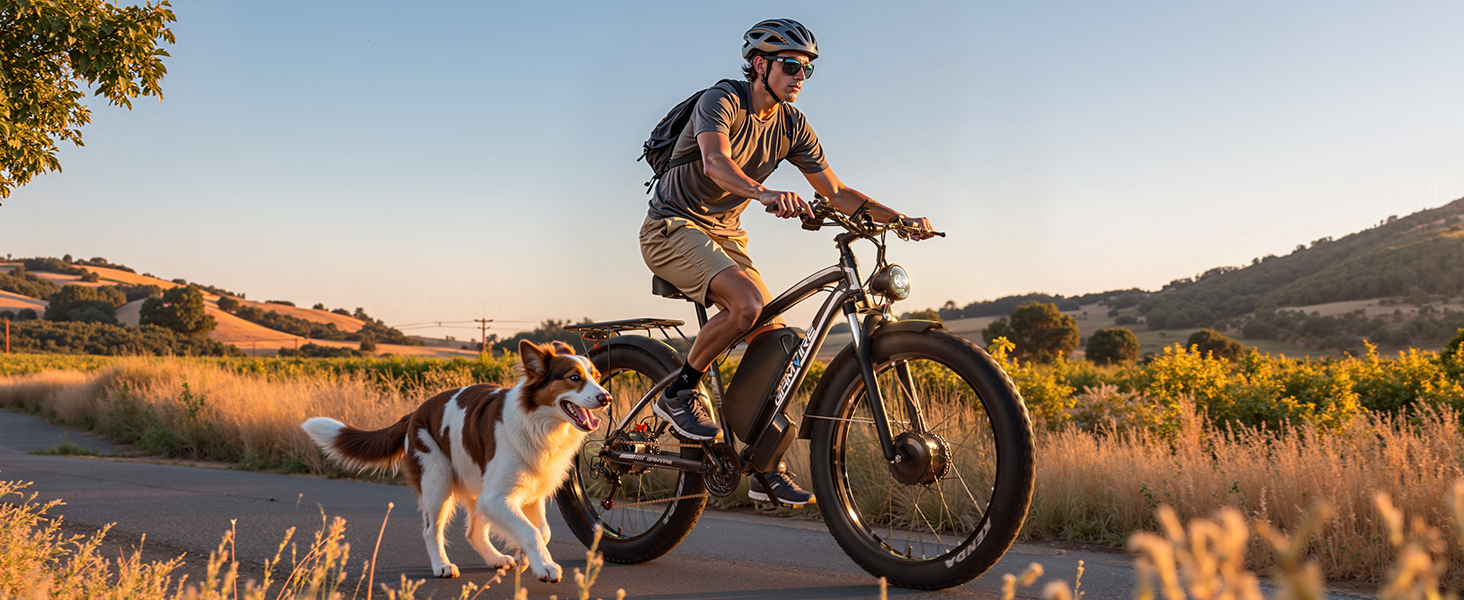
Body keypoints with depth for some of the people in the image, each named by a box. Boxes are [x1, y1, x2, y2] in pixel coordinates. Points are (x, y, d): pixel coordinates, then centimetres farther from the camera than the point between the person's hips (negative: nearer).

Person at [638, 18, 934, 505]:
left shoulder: (792, 126, 3)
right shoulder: (721, 100, -16)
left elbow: (836, 192, 3)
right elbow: (716, 161, -37)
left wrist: (899, 218, -9)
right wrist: (765, 194, -56)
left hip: (725, 234, 7)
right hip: (674, 227, -7)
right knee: (747, 304, -32)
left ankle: (766, 469, 6)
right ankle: (679, 393, -10)